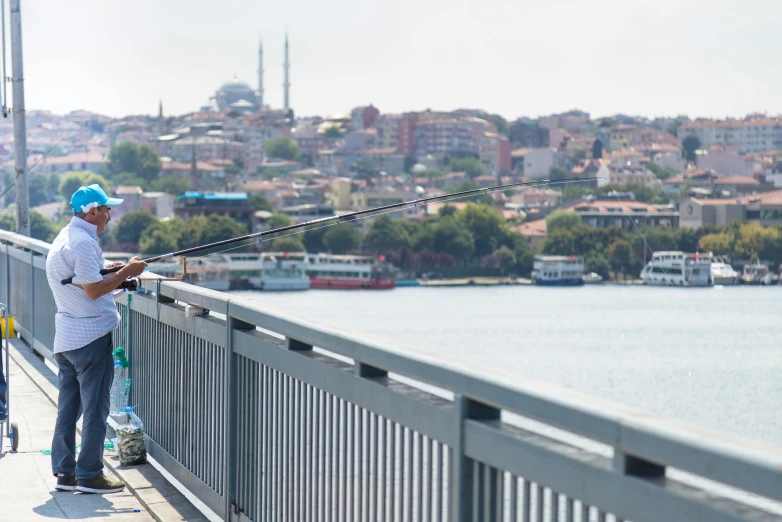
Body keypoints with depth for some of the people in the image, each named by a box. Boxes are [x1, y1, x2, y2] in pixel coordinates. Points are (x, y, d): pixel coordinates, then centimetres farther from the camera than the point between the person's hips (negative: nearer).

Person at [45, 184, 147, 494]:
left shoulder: (65, 237, 15)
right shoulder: (83, 242, -17)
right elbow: (94, 290, -21)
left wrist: (109, 270, 15)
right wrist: (126, 272, -10)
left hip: (66, 338, 10)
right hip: (91, 337, -10)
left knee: (68, 408, 12)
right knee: (95, 409, -3)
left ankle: (64, 473, 17)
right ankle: (89, 475, 1)